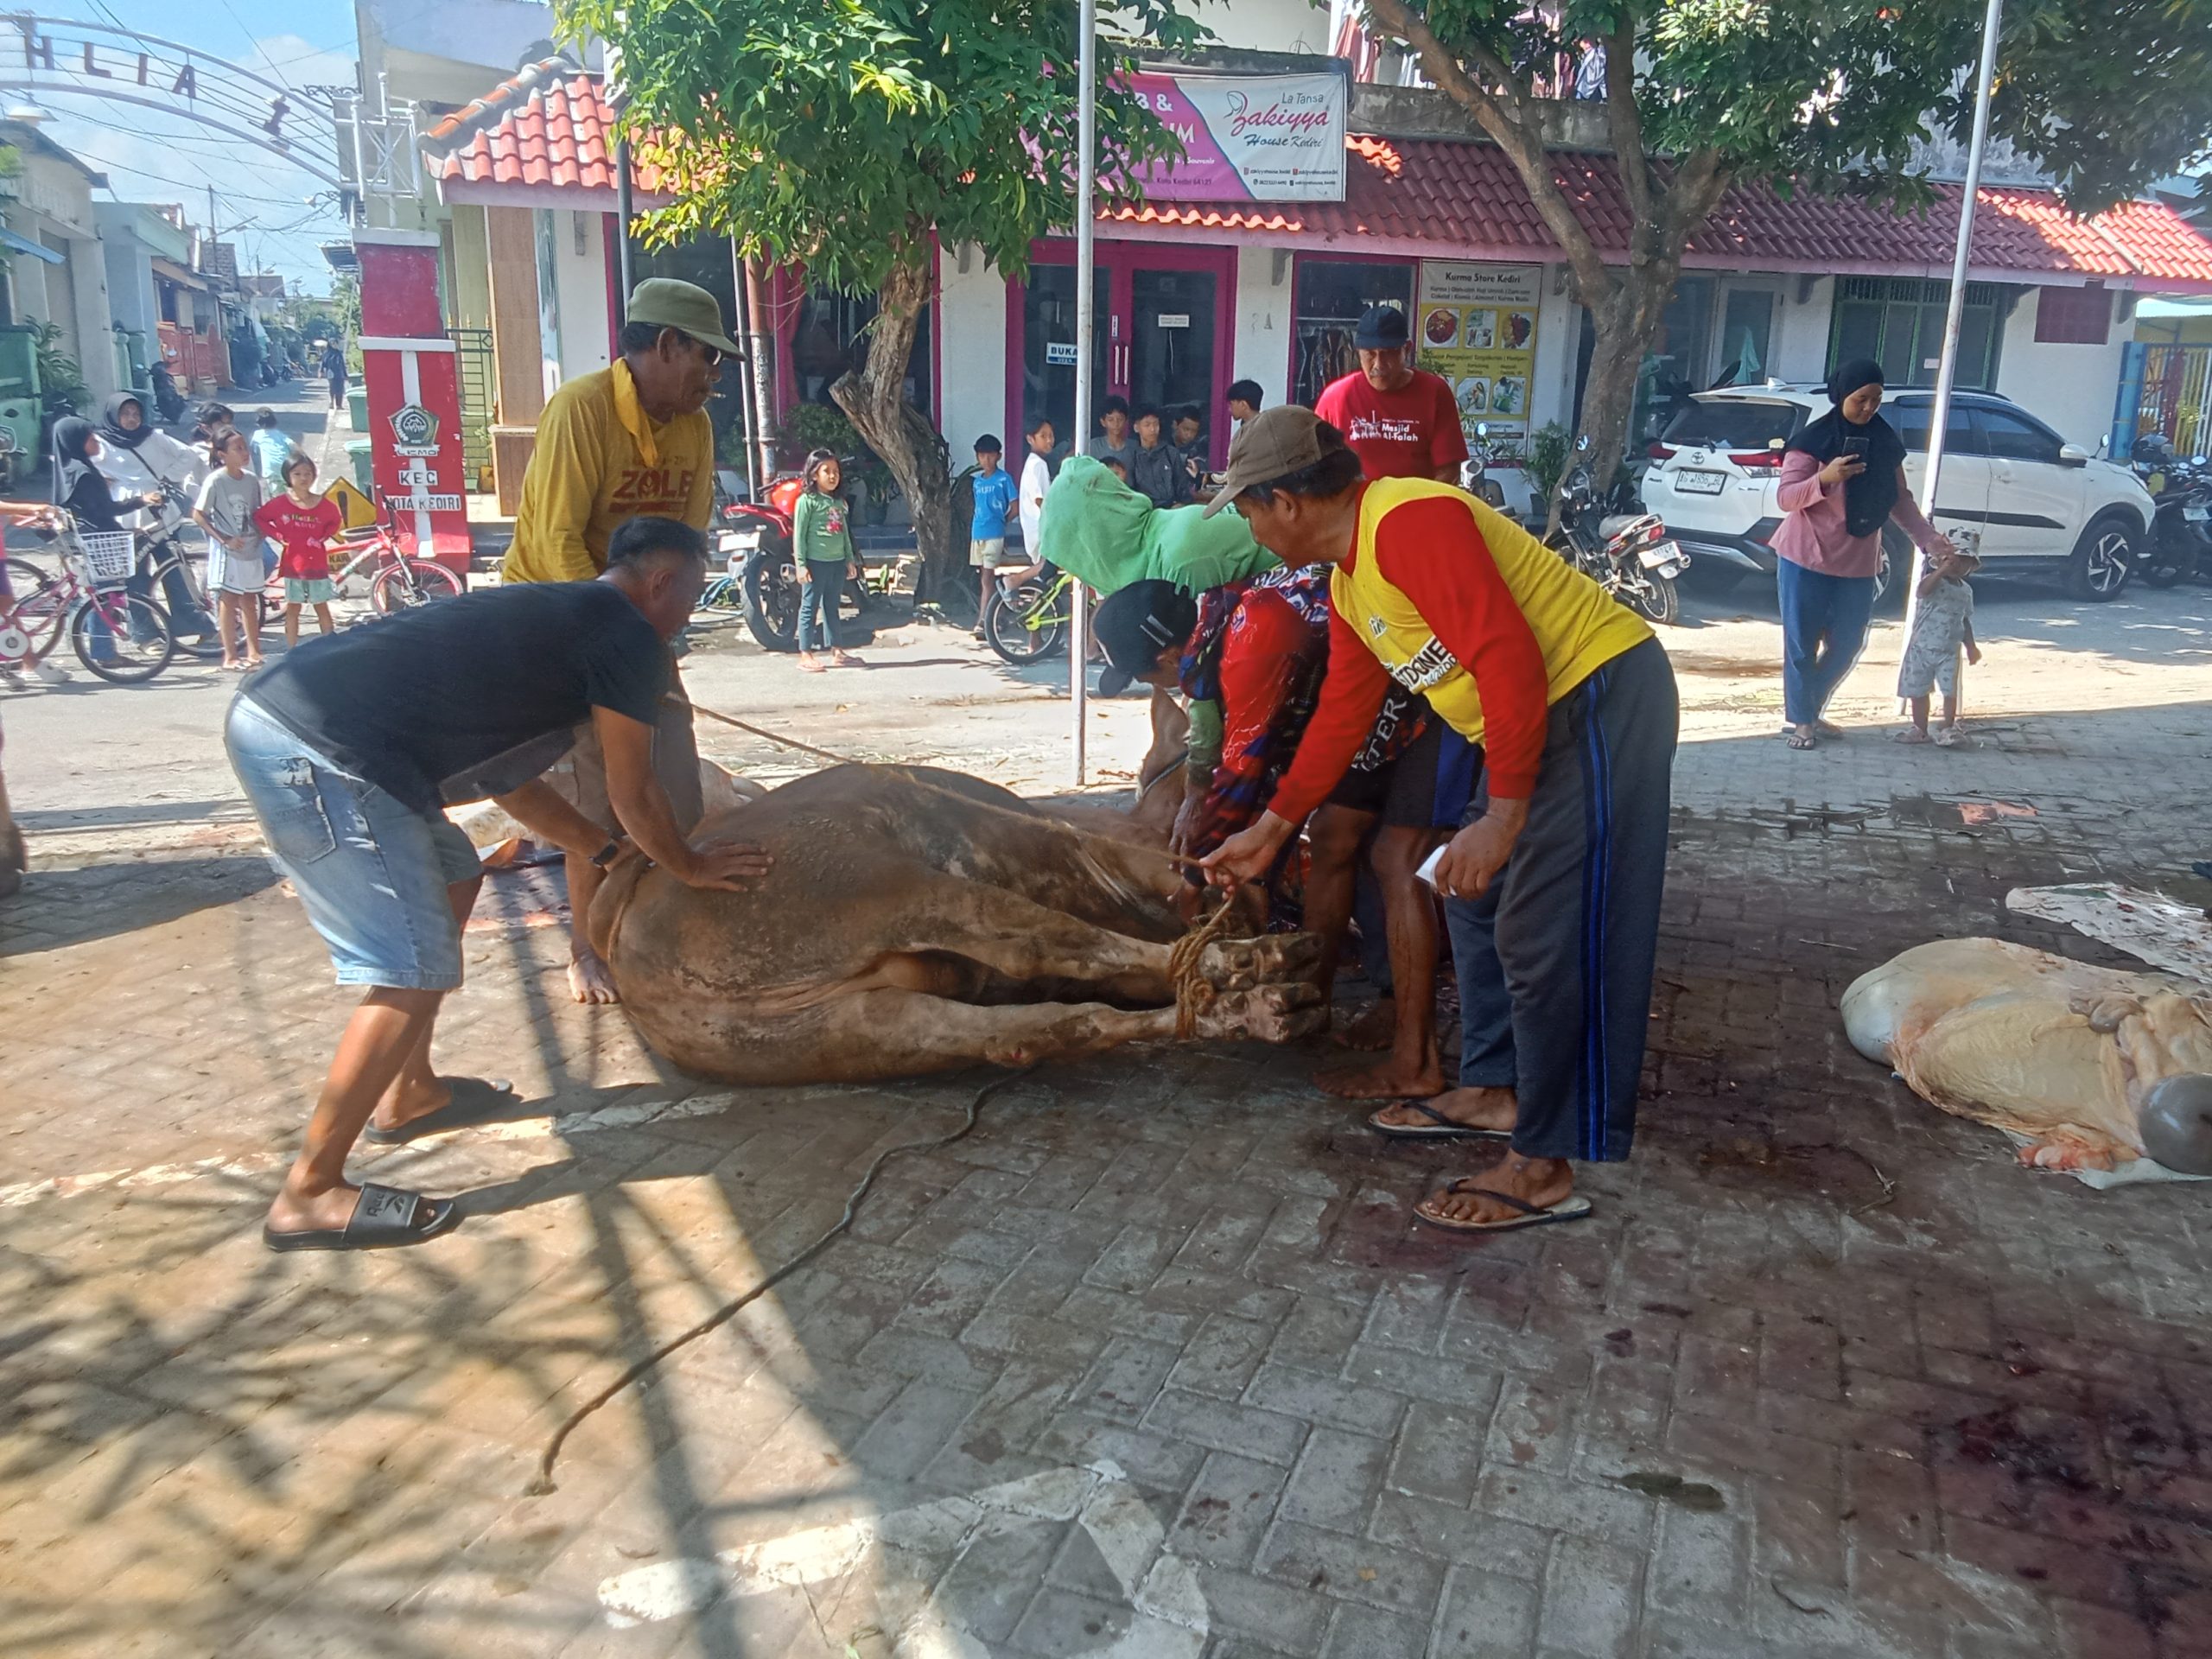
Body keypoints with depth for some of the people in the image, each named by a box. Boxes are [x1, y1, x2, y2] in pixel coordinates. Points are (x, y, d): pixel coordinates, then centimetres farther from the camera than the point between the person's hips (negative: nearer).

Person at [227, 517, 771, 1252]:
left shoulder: (552, 614, 26)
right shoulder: (628, 635, -1)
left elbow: (503, 774, 32)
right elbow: (634, 796, 5)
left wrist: (607, 849, 37)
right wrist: (688, 865, 22)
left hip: (274, 711, 11)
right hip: (317, 752, -11)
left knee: (451, 879, 24)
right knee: (415, 971, -7)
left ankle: (408, 1095, 34)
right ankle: (309, 1195, 2)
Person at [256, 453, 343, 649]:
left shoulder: (323, 503, -4)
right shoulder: (280, 503, -7)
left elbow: (337, 521, 13)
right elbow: (259, 519, 5)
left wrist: (323, 538, 0)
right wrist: (277, 536, -5)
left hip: (317, 564, 0)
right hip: (293, 564, 0)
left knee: (322, 608, 7)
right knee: (292, 609, 7)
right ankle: (291, 651, 14)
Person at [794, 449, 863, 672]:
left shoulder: (840, 502, 13)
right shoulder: (807, 501, -8)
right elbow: (799, 534, -10)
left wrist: (850, 559, 15)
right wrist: (801, 564, -15)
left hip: (837, 562, 7)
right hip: (816, 562, -7)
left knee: (831, 608, 14)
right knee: (809, 607, -2)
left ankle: (836, 651, 19)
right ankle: (806, 655, 0)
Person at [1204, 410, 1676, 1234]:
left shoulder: (1409, 523, -21)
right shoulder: (1348, 583, 12)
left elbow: (1509, 660, -28)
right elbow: (1341, 714, 20)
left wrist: (1502, 817, -25)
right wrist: (1269, 830, 25)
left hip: (1601, 695, -10)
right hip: (1543, 712, 10)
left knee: (1546, 934, -7)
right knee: (1479, 900, 17)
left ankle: (1544, 1169, 4)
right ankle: (1493, 1089, 31)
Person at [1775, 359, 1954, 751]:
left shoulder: (1886, 442, 5)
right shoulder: (1814, 440, -11)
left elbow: (1899, 499, 10)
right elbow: (1784, 498, -14)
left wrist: (1929, 538, -1)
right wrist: (1825, 479, -31)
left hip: (1858, 564, 5)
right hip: (1807, 559, -5)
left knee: (1848, 644, 11)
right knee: (1802, 644, 1)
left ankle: (1812, 711, 28)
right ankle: (1798, 719, 14)